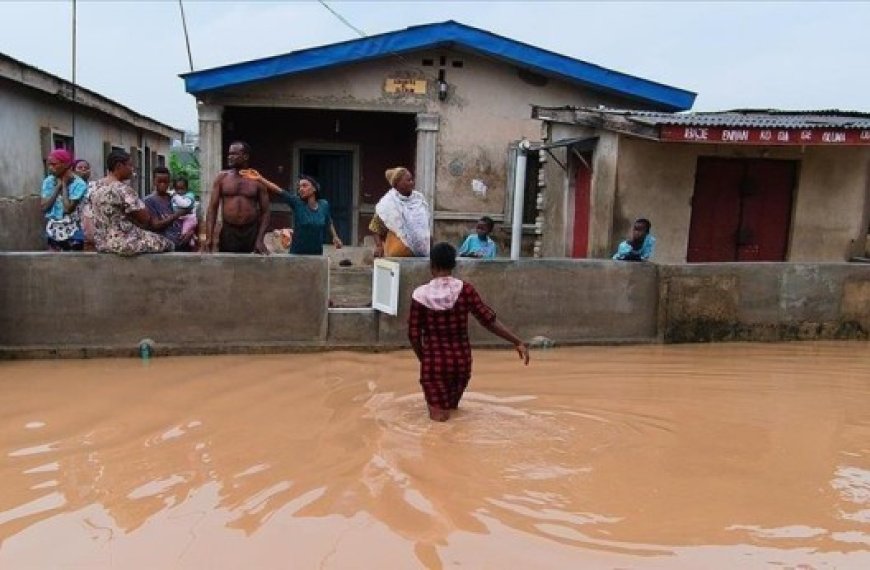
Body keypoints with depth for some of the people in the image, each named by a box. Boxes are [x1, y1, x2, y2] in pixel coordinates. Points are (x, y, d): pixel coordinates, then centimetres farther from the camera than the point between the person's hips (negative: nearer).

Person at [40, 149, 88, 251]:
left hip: (72, 234, -5)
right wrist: (58, 186, -9)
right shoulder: (48, 182, 3)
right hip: (53, 233, 5)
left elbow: (68, 208, -20)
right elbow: (44, 206, -6)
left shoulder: (79, 184, -13)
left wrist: (64, 185, -13)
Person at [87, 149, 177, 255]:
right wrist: (145, 209, 7)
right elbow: (145, 217, -16)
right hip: (121, 242, -9)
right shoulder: (122, 189, -20)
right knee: (166, 244, 7)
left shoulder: (96, 185, 8)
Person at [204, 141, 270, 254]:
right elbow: (212, 208, 1)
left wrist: (260, 239, -9)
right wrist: (209, 237, -10)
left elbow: (265, 212, 2)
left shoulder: (257, 180, 2)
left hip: (251, 233, 0)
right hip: (228, 232, 1)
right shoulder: (222, 178, 4)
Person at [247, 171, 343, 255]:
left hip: (317, 253, 2)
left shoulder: (324, 205, 0)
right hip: (297, 253, -2)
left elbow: (329, 223, 18)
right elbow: (278, 190, -19)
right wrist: (259, 178, -29)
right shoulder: (297, 203, -7)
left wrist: (335, 237, 7)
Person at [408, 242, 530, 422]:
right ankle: (450, 404, 15)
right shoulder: (465, 289, -9)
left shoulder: (421, 295, -10)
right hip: (461, 362, 2)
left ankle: (436, 405, 1)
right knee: (452, 404, 31)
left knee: (439, 412, 16)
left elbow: (414, 335, -5)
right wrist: (518, 342, -6)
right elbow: (489, 320, -12)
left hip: (434, 362, -2)